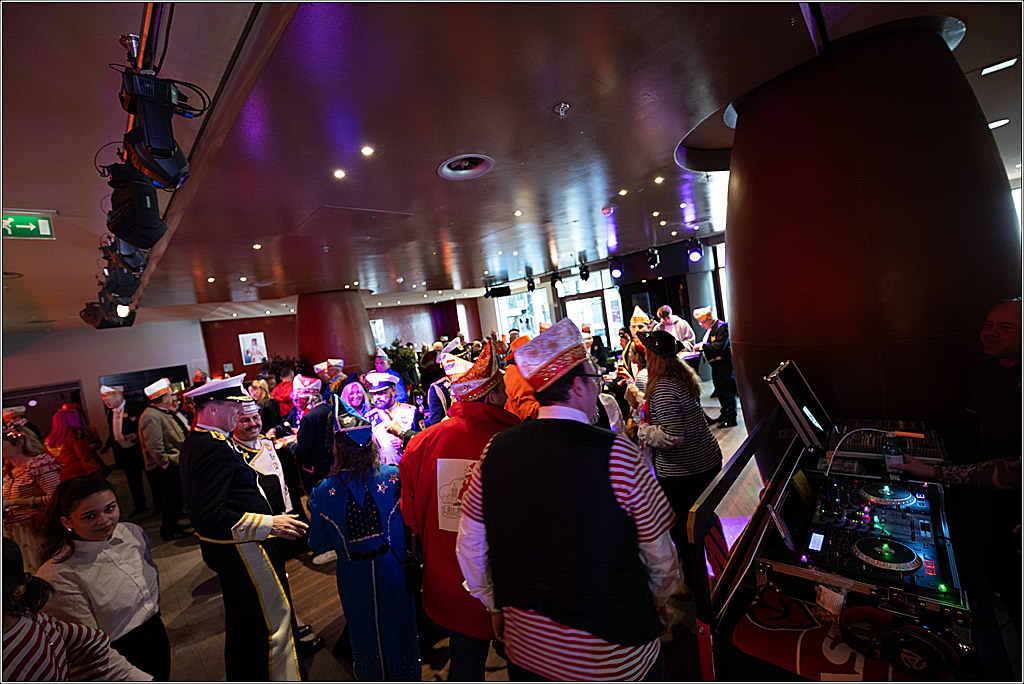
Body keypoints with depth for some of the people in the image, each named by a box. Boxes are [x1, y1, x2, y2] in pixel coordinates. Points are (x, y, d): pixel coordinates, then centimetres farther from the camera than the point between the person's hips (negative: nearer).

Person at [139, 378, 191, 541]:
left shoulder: (163, 413, 10)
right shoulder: (152, 417, -23)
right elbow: (154, 447, -26)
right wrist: (165, 464, -19)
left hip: (173, 465, 10)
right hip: (164, 469, -10)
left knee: (175, 498, 21)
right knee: (169, 500, 4)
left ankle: (172, 525, 35)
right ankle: (168, 532, 18)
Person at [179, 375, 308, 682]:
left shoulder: (195, 441, 7)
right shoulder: (214, 447, -27)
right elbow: (209, 517, -32)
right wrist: (270, 524, -28)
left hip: (225, 550, 11)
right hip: (240, 550, -11)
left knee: (242, 621, 29)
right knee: (274, 622, 1)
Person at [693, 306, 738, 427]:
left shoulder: (722, 327, -16)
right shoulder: (710, 329, 12)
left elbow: (719, 346, -25)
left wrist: (702, 346, -21)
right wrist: (699, 346, 2)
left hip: (724, 364, -9)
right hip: (715, 365, 9)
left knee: (728, 391, -1)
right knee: (719, 391, 17)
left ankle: (731, 418, 7)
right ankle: (724, 414, 29)